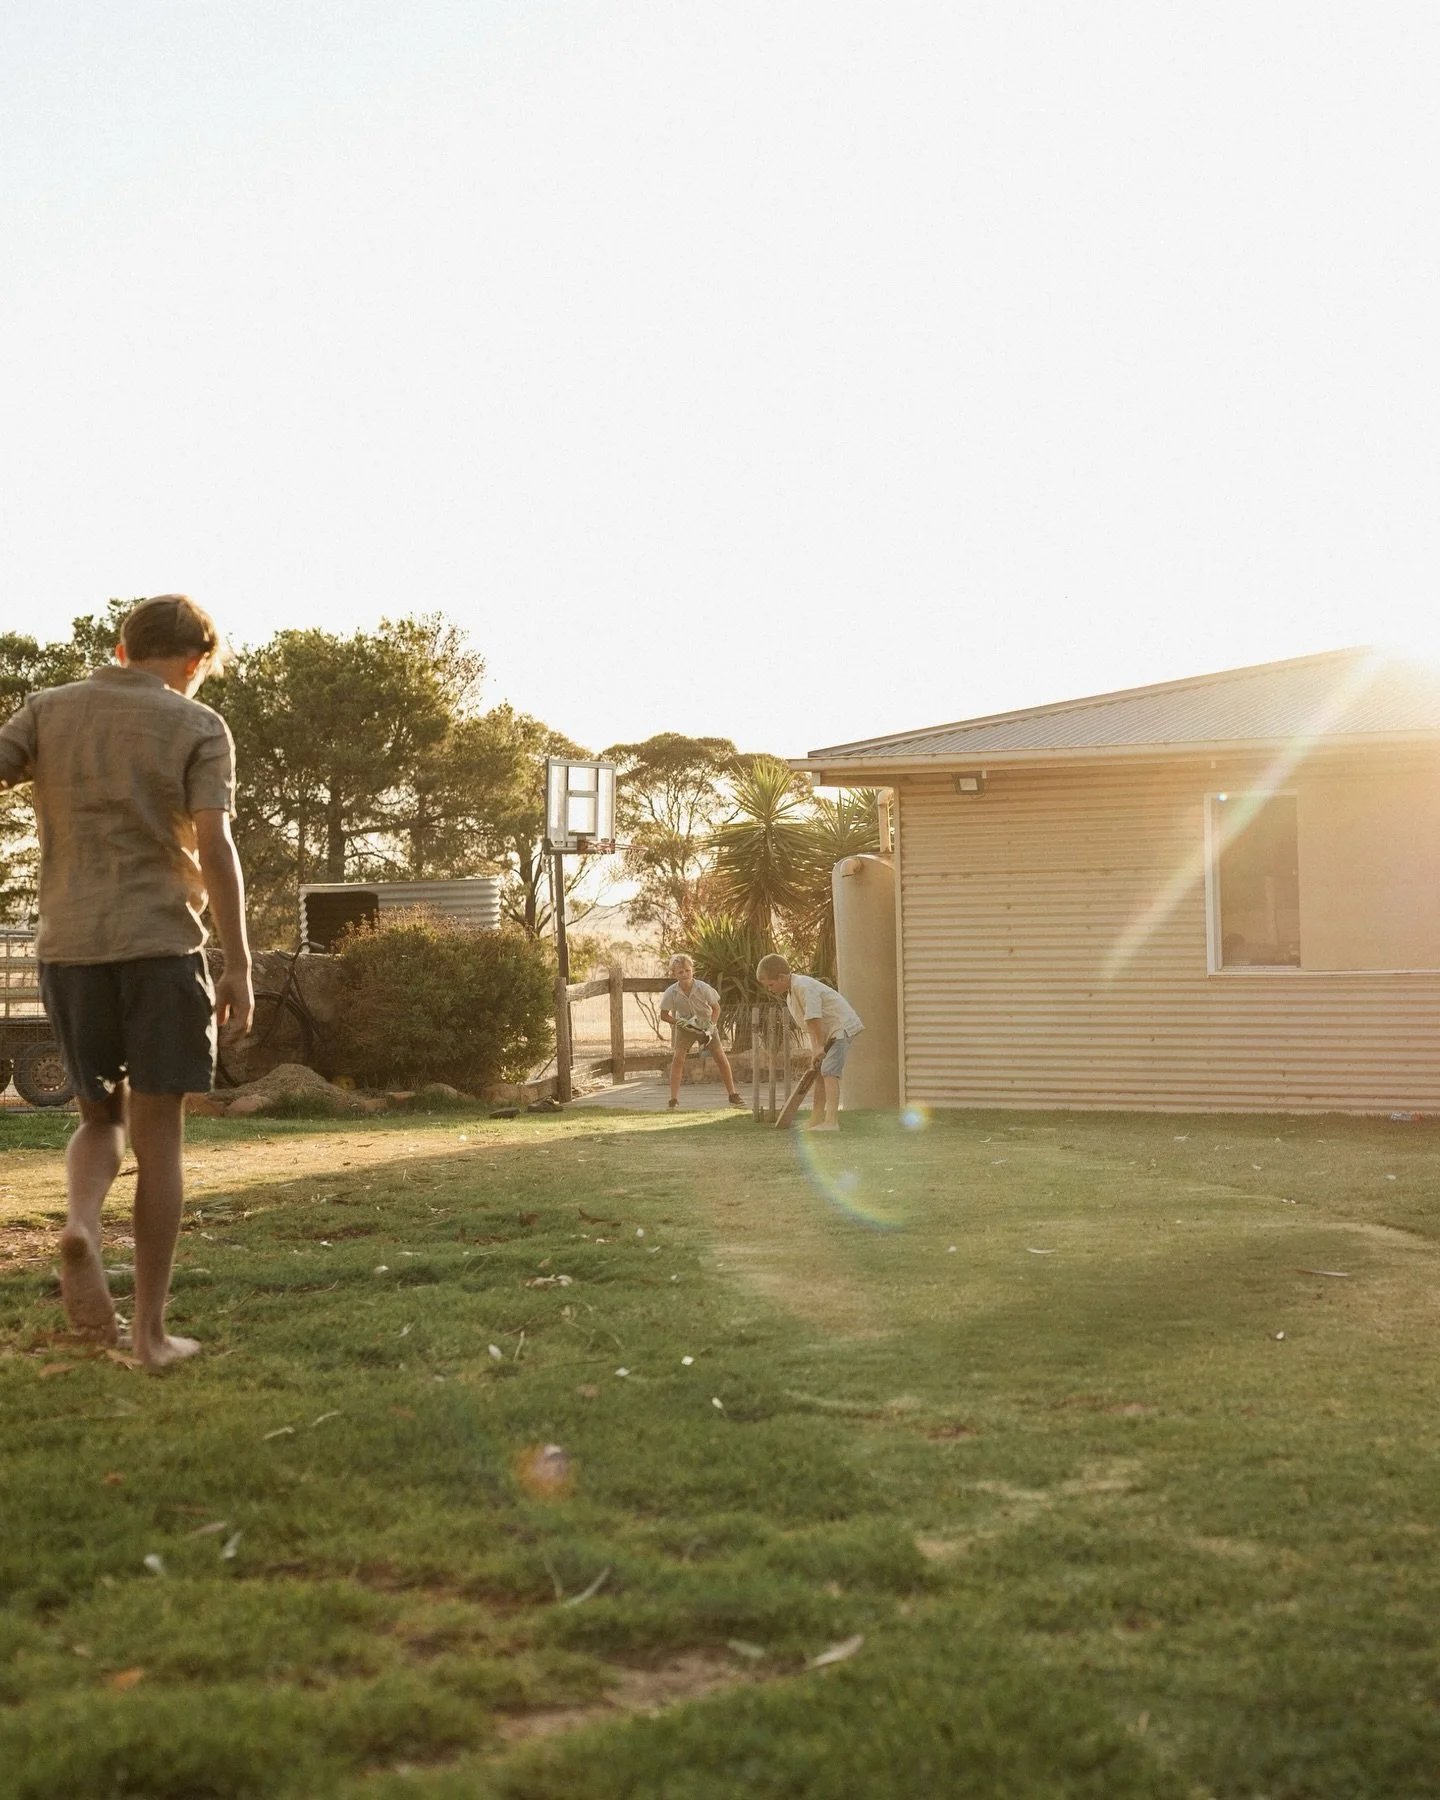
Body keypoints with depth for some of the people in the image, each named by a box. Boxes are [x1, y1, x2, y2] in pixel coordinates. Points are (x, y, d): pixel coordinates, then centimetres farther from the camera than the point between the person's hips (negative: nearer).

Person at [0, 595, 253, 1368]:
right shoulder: (197, 728, -1)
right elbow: (215, 848, -10)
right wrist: (238, 966, -7)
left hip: (66, 948, 3)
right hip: (160, 946, -3)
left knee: (101, 1116, 18)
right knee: (158, 1135, 5)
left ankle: (80, 1224, -13)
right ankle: (149, 1328, 6)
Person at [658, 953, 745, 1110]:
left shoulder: (703, 988, -23)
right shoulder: (671, 993, -22)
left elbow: (716, 1008, -9)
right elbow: (664, 1014, -10)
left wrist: (711, 1026, -20)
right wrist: (680, 1022, -24)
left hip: (706, 1024, 0)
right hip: (685, 1027, 0)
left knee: (721, 1057, -6)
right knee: (677, 1058, -16)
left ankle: (733, 1095, 4)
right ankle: (674, 1099, -13)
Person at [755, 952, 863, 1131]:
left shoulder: (803, 986, -20)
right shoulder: (790, 997, 13)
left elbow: (814, 1018, -24)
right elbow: (809, 1027, 11)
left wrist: (819, 1046, -20)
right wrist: (815, 1048, -1)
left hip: (842, 1027, -11)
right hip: (828, 1033, 11)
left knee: (829, 1071, -20)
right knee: (820, 1072, 14)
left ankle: (831, 1121, -29)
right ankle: (817, 1119, 21)